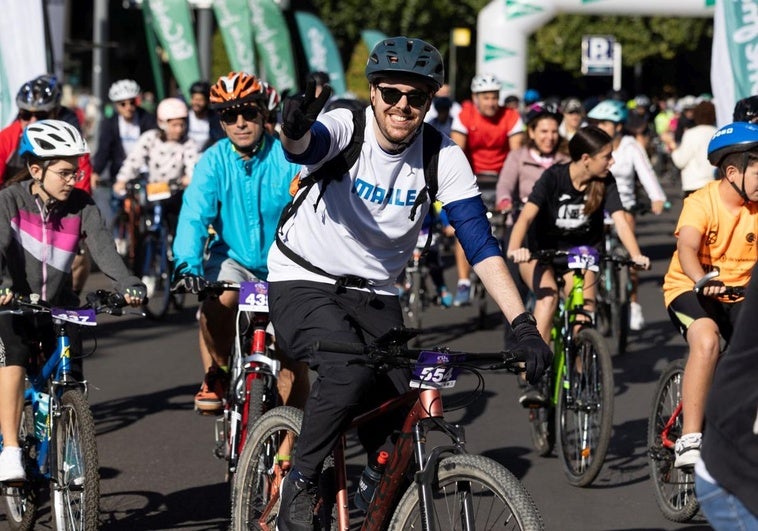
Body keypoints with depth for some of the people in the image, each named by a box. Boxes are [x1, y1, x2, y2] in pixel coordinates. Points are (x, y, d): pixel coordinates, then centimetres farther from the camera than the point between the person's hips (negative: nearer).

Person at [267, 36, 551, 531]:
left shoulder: (444, 156, -10)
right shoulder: (346, 127, -18)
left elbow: (481, 243, -13)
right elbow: (304, 147, -41)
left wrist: (524, 324, -25)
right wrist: (295, 130, -67)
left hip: (374, 296, 4)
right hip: (303, 285, -4)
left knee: (396, 428, -11)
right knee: (350, 370, -32)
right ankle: (300, 483, -12)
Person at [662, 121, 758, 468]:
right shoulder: (701, 203, -15)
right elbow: (687, 248, -31)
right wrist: (703, 280, -51)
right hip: (690, 289, -5)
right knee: (707, 340, -33)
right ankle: (689, 439, -32)